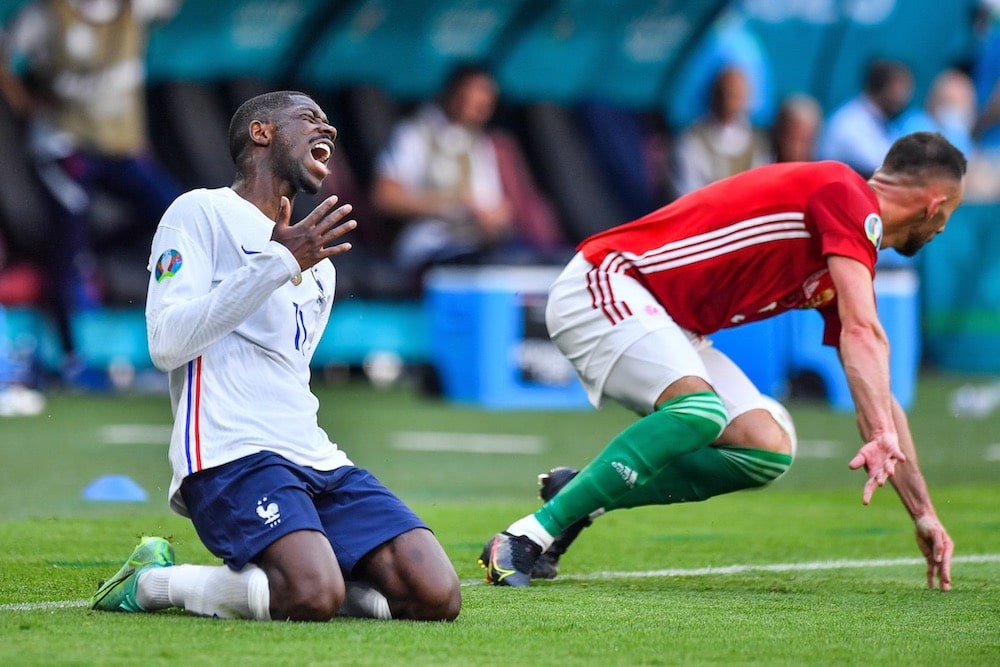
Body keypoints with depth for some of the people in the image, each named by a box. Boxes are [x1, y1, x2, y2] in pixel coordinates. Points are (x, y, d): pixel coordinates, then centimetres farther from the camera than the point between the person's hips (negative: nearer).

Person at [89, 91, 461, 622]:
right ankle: (153, 583, -7)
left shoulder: (319, 267, 27)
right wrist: (279, 262, -13)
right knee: (314, 596, -32)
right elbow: (167, 344, -11)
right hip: (230, 457, -7)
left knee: (436, 597, -15)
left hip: (316, 460, 7)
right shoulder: (201, 213, 3)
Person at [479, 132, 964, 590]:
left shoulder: (849, 270, 14)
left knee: (767, 451, -3)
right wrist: (884, 434, -36)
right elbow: (864, 334, -27)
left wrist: (923, 513, 18)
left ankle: (582, 492, 3)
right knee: (699, 412, -32)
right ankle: (528, 537, -27)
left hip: (668, 326, 9)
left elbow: (876, 394, 19)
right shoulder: (845, 195, -14)